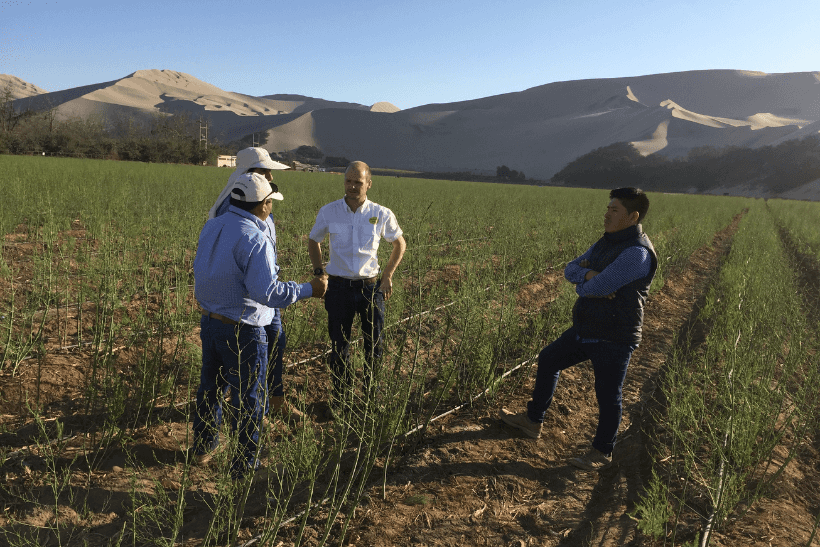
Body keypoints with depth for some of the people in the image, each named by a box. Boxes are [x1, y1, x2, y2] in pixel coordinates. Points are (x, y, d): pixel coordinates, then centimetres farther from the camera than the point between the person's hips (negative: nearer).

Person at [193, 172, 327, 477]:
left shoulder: (211, 227, 3)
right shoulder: (254, 239, -23)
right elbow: (266, 291, -28)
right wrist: (308, 290, -19)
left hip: (209, 322, 8)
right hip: (242, 332, -8)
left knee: (210, 386, 25)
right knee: (248, 399, 7)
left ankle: (203, 447, 43)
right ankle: (244, 465, 19)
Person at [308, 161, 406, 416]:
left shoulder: (382, 214, -4)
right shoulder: (328, 212, -3)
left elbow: (399, 244, 12)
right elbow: (313, 241, 15)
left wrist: (387, 276, 6)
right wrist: (319, 272, 5)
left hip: (370, 287, 0)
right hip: (339, 287, 0)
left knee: (374, 344, 9)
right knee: (338, 345, 6)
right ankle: (339, 395, 25)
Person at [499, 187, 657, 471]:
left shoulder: (637, 253, -21)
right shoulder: (607, 242, 11)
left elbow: (598, 287, -28)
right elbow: (570, 270, 8)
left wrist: (582, 286, -5)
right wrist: (589, 274, -14)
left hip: (614, 338, -10)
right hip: (586, 330, 10)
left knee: (608, 395, 3)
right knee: (548, 360, 17)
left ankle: (602, 453, 24)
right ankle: (533, 421, 32)